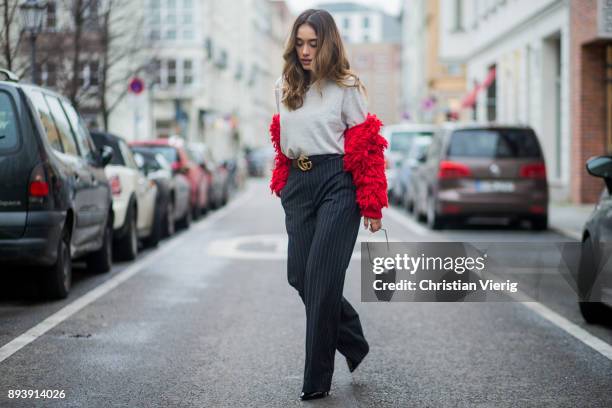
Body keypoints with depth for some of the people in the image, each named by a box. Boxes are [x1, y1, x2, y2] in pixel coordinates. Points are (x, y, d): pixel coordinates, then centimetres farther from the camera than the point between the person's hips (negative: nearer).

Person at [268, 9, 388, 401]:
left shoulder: (346, 86, -5)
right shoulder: (285, 86, 11)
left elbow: (367, 148, -5)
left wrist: (372, 206, -8)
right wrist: (283, 185, 16)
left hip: (337, 184, -6)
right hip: (298, 185, 6)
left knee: (321, 279, -7)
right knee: (299, 276, 5)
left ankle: (317, 379, 3)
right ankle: (355, 343, 28)